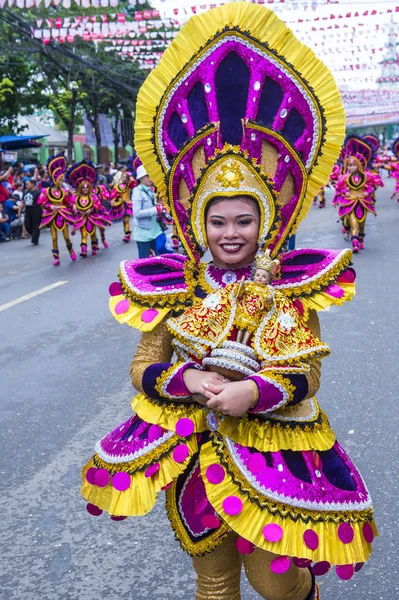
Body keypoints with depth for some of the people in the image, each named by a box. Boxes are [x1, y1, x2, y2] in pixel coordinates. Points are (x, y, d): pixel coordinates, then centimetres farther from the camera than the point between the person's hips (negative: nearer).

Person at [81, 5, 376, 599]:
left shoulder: (292, 286, -8)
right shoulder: (174, 288, -6)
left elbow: (307, 374, -8)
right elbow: (142, 367, -2)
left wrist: (255, 391, -26)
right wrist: (184, 379, -22)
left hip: (272, 448, -1)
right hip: (192, 447, 2)